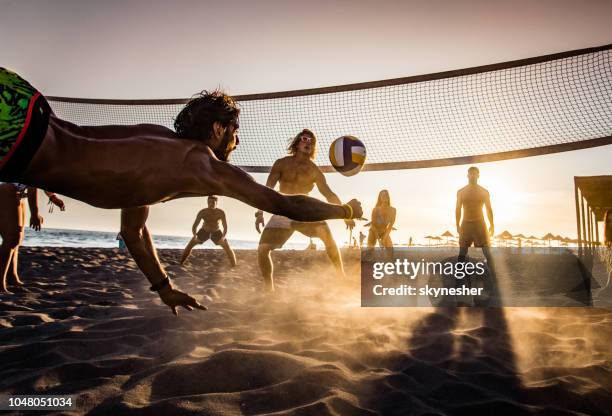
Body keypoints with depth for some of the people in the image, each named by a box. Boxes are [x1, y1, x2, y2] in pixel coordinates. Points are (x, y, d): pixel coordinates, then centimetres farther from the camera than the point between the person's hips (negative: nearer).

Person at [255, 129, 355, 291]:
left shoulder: (314, 170, 0)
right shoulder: (282, 163, -2)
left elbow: (329, 194, 0)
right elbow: (267, 189, -9)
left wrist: (345, 214, -8)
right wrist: (260, 212, -22)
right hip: (282, 214, 0)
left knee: (326, 233, -25)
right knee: (263, 248, -14)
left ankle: (342, 278, -12)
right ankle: (269, 290, 3)